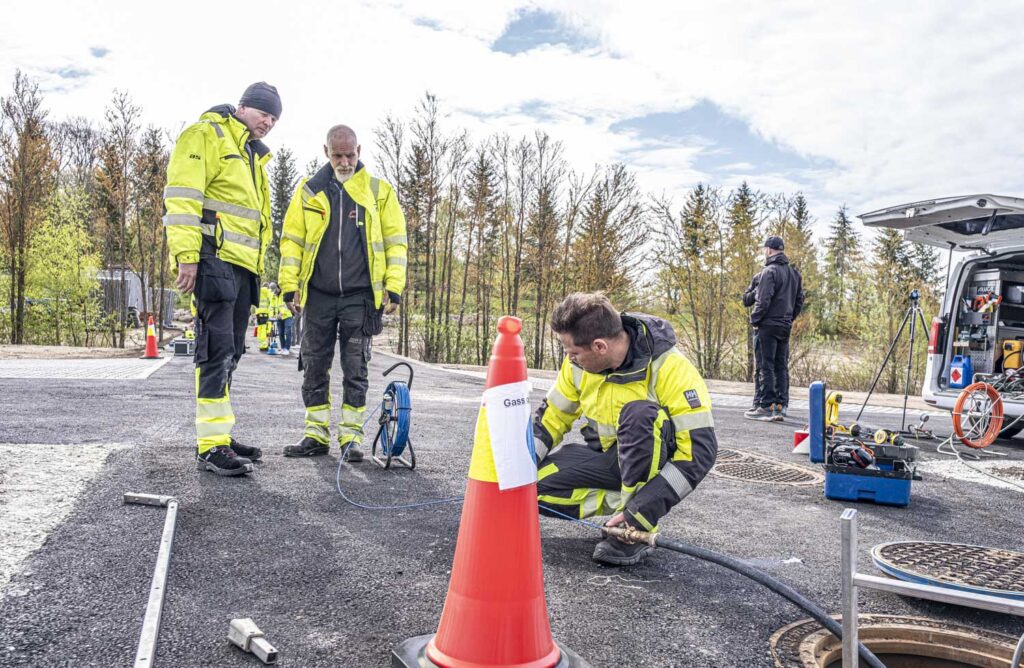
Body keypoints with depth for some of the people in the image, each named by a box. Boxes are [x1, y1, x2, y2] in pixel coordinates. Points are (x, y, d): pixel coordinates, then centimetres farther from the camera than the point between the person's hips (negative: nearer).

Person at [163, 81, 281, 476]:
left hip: (242, 267, 9)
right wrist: (186, 255, -21)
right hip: (213, 261, -9)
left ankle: (217, 436, 19)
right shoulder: (206, 135, -1)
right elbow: (182, 195, -13)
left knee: (228, 355, 11)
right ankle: (211, 447, -11)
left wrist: (256, 267, 23)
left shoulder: (254, 156, 27)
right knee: (217, 351, -13)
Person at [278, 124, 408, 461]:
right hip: (318, 295, 2)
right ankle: (316, 434, 16)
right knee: (314, 367, 6)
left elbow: (395, 241, 4)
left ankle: (351, 436, 10)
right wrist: (290, 286, 1)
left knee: (355, 369, 2)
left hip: (359, 295, -2)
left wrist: (393, 288, -4)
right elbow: (291, 240, 9)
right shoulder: (309, 190, 9)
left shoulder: (379, 191, 5)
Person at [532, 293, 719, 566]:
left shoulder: (668, 367, -27)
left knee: (638, 414, -38)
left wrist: (641, 512, -35)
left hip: (652, 460, -5)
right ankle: (619, 501, -1)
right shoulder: (579, 364, -10)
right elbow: (552, 417, 3)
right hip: (604, 456, 5)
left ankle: (638, 532, -23)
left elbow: (700, 450, -30)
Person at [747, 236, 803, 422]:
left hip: (768, 325, -7)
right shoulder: (794, 272, 13)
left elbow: (763, 300, -17)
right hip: (786, 326, 7)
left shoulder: (770, 271, -12)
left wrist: (755, 319, -6)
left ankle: (767, 407, -3)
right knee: (782, 367, 10)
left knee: (767, 367, -4)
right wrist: (790, 317, 19)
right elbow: (800, 300, 15)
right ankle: (781, 407, 11)